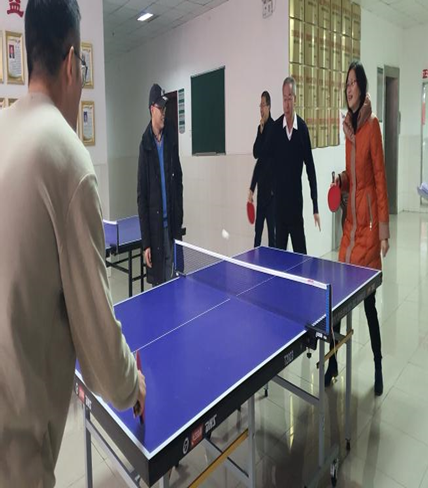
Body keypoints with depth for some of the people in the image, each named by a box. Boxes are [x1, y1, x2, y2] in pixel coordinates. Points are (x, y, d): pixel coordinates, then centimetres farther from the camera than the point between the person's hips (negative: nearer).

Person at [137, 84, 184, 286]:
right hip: (154, 227, -3)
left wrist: (179, 222, 7)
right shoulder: (145, 145, -6)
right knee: (158, 282, 8)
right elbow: (142, 195, -7)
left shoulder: (171, 137, 4)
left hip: (171, 223, 3)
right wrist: (145, 242, -10)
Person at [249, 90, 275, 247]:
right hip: (261, 186, 8)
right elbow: (256, 153, 7)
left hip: (271, 187, -7)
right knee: (258, 228, 14)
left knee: (272, 230, -3)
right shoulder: (260, 128, 12)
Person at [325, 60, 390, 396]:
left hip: (369, 221, -6)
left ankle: (378, 366, 23)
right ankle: (333, 361, 23)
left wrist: (384, 229, -14)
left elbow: (380, 177, -11)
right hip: (351, 219, 6)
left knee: (368, 299, 2)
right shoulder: (348, 125, 13)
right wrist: (340, 181, -5)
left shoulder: (373, 124, -8)